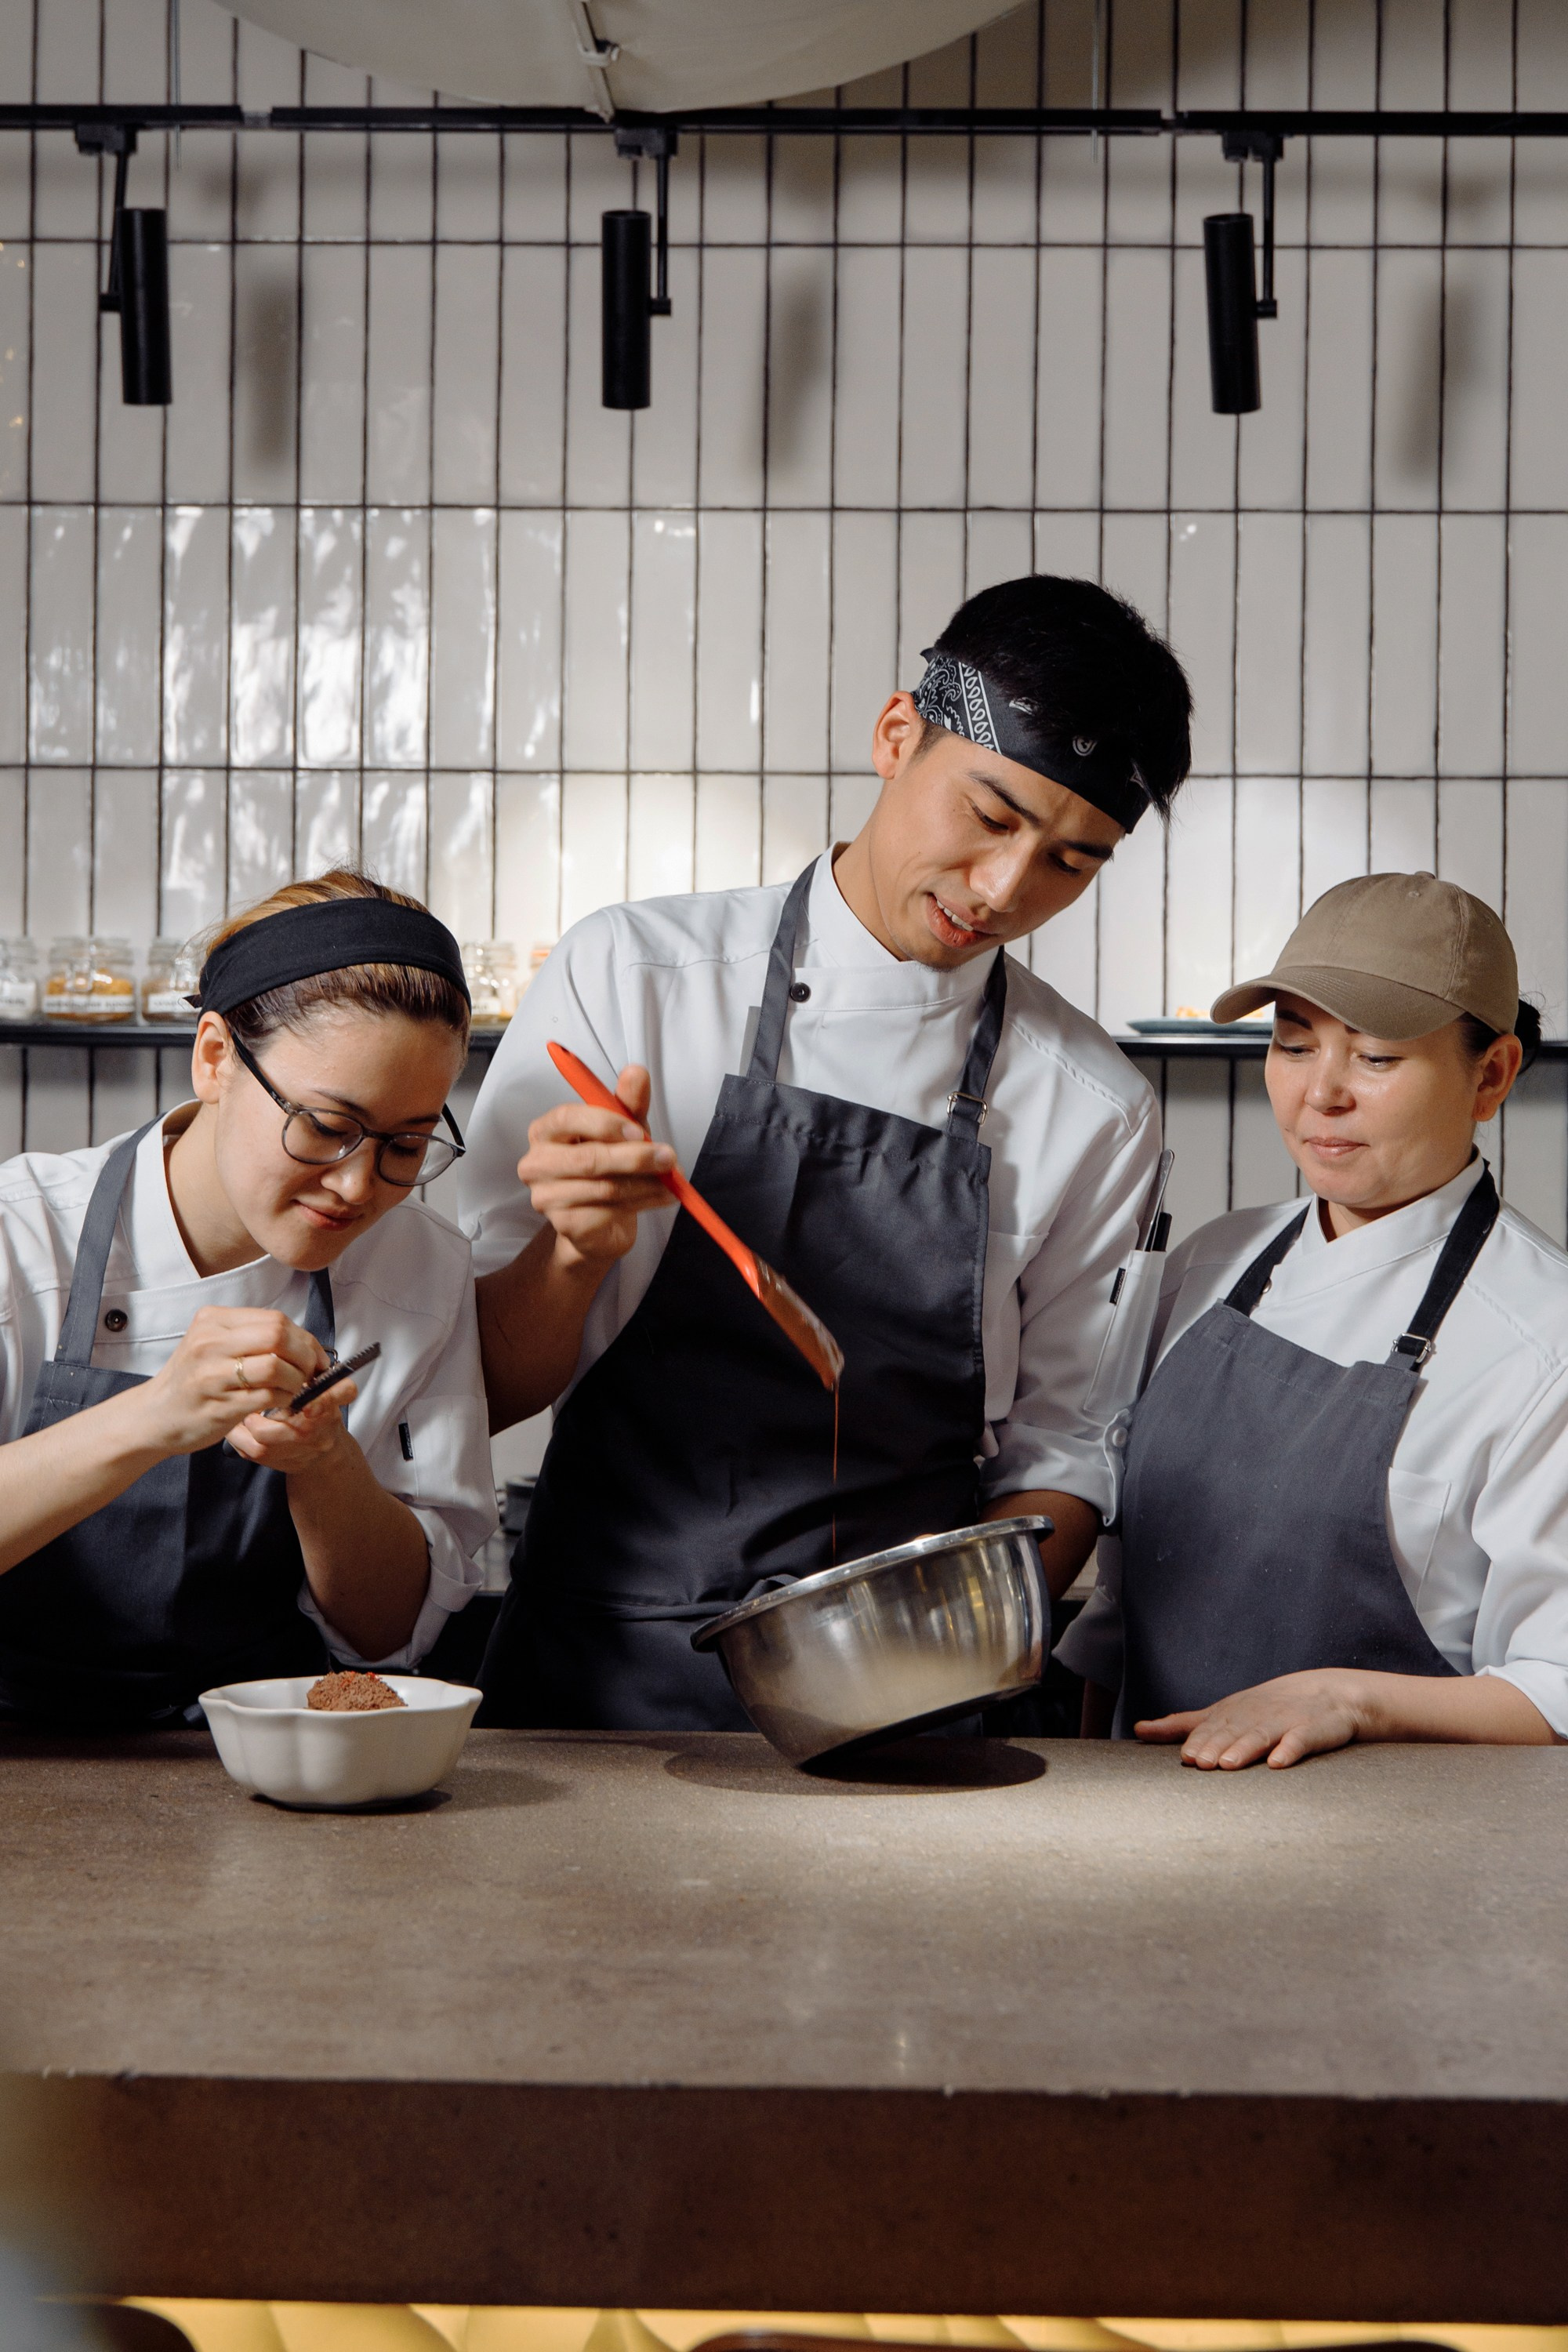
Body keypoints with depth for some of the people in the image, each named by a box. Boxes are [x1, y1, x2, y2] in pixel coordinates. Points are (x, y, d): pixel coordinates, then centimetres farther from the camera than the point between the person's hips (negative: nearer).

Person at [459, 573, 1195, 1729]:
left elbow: (1059, 1437, 13)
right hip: (606, 1688, -2)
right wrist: (576, 1251, -18)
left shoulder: (1097, 1112, 5)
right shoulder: (628, 974, 1)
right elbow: (483, 1389, 2)